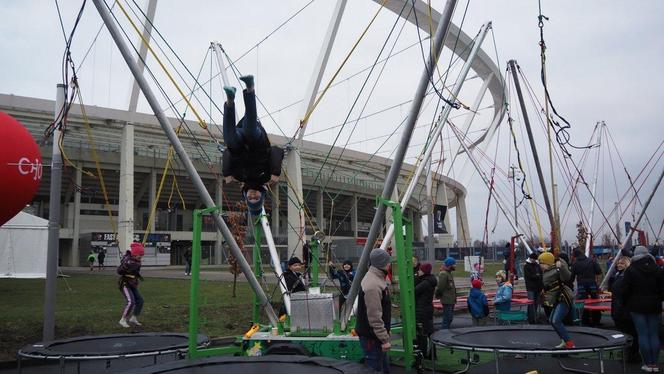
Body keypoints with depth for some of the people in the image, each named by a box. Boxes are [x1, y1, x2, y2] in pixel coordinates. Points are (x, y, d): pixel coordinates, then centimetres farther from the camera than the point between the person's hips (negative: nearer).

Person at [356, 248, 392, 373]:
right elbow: (375, 317, -27)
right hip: (371, 336, -10)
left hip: (376, 334, 10)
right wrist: (385, 339, -21)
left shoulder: (376, 278, 7)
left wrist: (385, 333, 22)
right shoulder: (373, 285, -27)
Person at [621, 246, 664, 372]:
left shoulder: (631, 270, -6)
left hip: (637, 307, -3)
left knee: (642, 334, 0)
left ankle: (648, 364, 1)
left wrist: (625, 304, 6)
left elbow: (625, 290, -7)